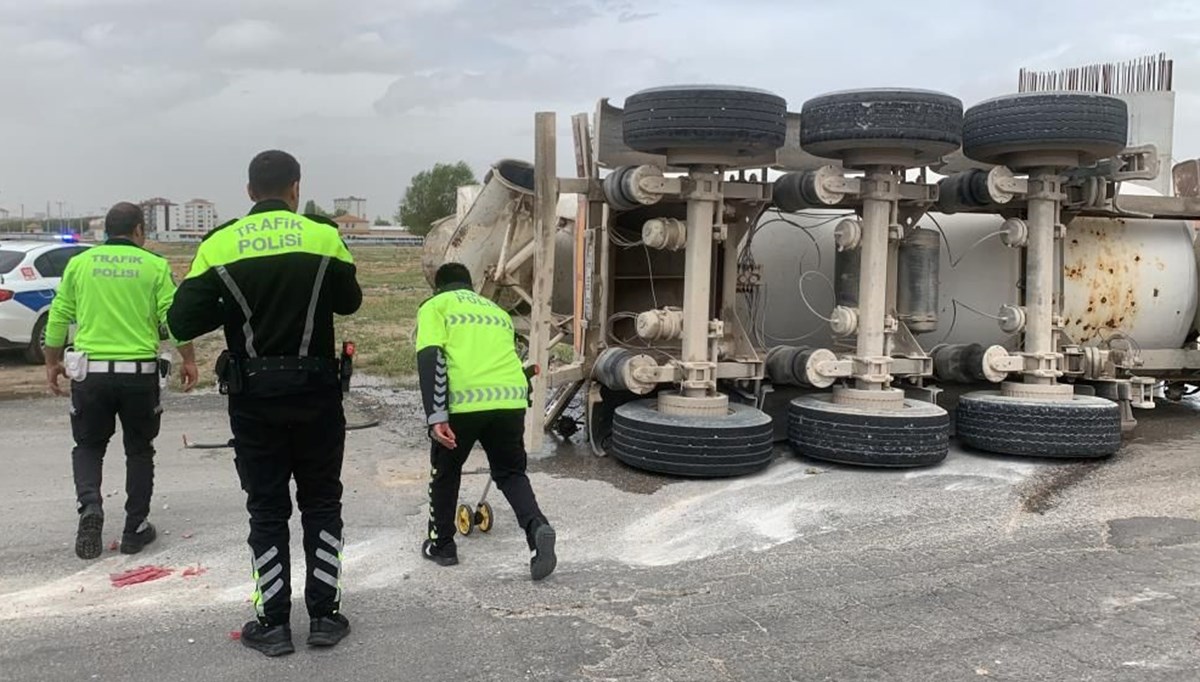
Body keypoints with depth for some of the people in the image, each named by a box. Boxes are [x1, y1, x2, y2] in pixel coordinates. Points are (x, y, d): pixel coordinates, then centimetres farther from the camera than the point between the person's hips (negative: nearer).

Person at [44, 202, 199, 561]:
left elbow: (58, 318, 7)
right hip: (140, 372, -1)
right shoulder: (155, 266, -1)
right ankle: (135, 528, 16)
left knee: (88, 446, 18)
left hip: (90, 371, 1)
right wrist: (188, 360, 5)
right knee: (139, 450, 13)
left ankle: (89, 506, -6)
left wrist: (52, 362, 19)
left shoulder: (79, 263, 5)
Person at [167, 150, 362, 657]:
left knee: (266, 508, 11)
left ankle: (274, 624, 16)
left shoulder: (219, 245, -5)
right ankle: (324, 615, 17)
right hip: (316, 392, 0)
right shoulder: (324, 237, -5)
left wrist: (234, 305, 9)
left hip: (254, 397, 0)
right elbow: (349, 301, 8)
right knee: (321, 503, 14)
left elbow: (181, 323, -6)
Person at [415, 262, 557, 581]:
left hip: (464, 400, -3)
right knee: (511, 472, 20)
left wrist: (436, 415, -9)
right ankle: (537, 528, -4)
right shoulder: (498, 311, 31)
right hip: (511, 398, 3)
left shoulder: (434, 306, 15)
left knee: (446, 470, 22)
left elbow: (430, 358, -3)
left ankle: (441, 545, 34)